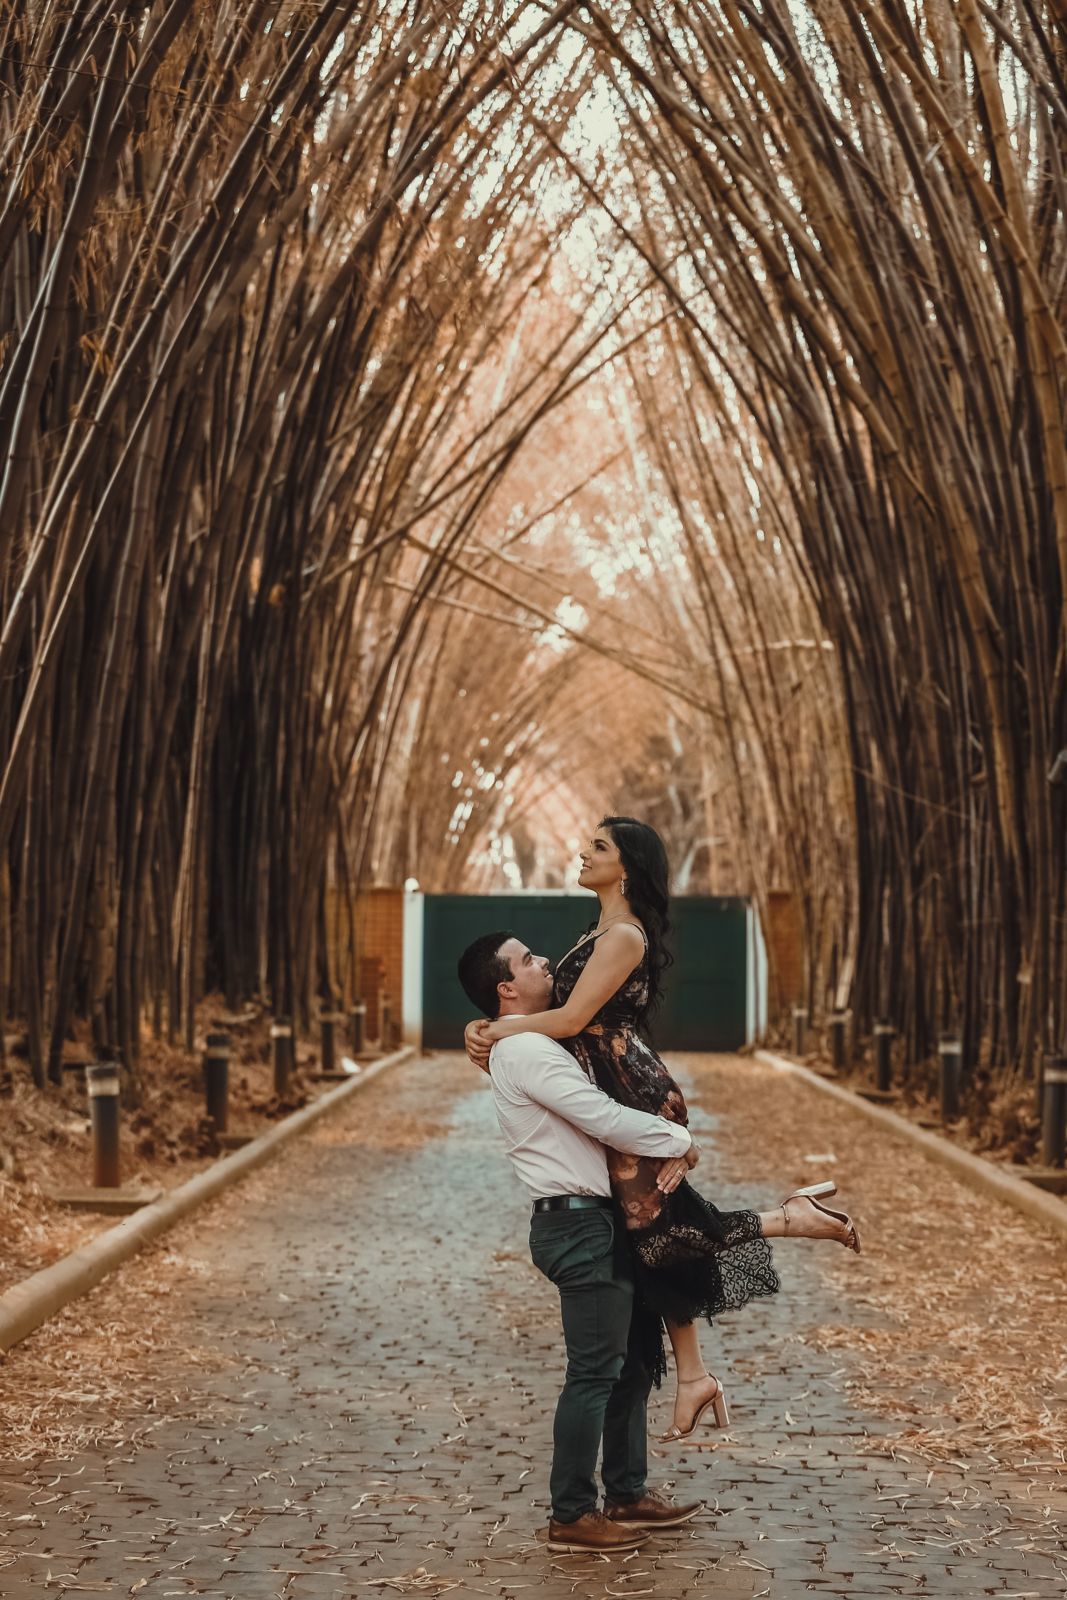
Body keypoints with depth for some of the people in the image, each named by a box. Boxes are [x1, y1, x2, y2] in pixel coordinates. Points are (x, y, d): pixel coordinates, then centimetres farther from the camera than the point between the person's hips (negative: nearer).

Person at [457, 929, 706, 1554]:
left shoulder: (537, 1046, 16)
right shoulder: (525, 1051, -17)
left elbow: (594, 1114, 27)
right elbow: (605, 1120, -22)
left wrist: (659, 1110, 9)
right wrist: (679, 1140, -7)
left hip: (597, 1221, 11)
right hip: (579, 1224, -11)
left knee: (631, 1360, 17)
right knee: (595, 1372, -5)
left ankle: (628, 1494, 27)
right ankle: (572, 1517, 3)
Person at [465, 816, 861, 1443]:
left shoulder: (624, 936, -16)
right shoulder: (603, 932, 15)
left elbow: (571, 1019, -20)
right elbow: (559, 1011, 15)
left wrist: (497, 1031, -8)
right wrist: (488, 1029, 1)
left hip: (632, 1095, -9)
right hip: (621, 1093, 9)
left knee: (659, 1231, -6)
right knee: (658, 1232, 10)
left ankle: (793, 1219, 1)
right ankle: (694, 1378, 15)